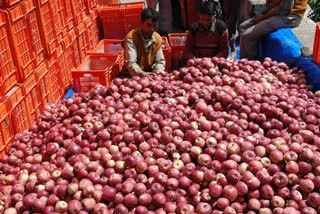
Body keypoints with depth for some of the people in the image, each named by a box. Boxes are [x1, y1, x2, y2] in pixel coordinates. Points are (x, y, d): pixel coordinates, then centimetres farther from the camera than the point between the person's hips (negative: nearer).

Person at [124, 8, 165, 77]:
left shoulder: (158, 39, 2)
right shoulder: (131, 37, -14)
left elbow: (160, 61, 7)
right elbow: (130, 62, -22)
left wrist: (159, 71, -15)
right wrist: (142, 74, -39)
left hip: (150, 74, 5)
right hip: (134, 75, -4)